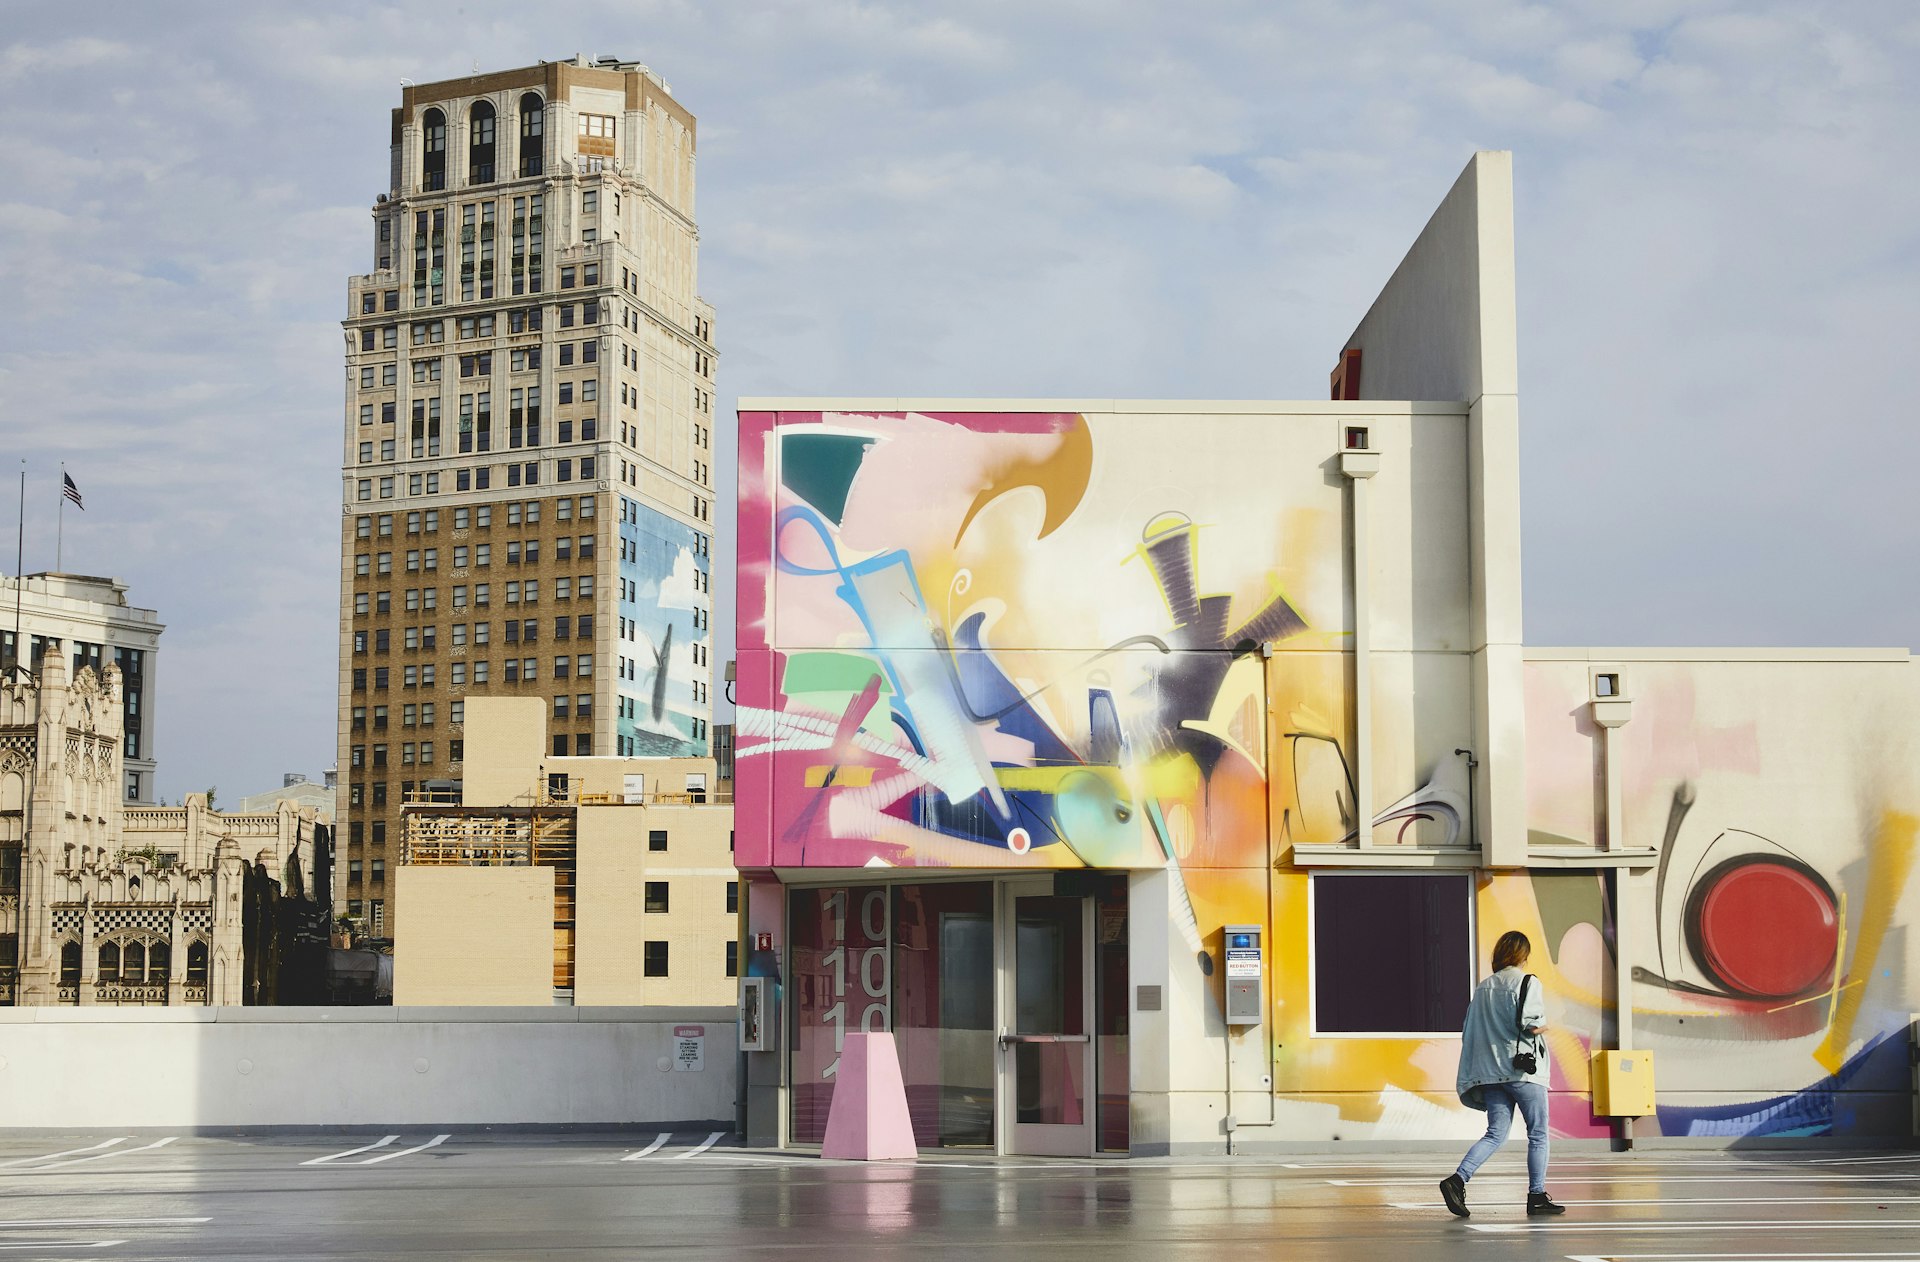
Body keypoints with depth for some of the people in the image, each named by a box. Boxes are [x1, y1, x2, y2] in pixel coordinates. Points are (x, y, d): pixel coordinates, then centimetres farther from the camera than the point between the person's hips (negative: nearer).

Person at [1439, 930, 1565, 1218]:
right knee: (1538, 1134, 6)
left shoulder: (1482, 988, 14)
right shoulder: (1527, 982, -5)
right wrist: (1543, 1026, 6)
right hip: (1523, 1070, -6)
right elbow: (1530, 1024, -18)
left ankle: (1458, 1179, -13)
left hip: (1490, 1072, 6)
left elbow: (1469, 1032, 13)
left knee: (1496, 1133, 5)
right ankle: (1537, 1196, 8)